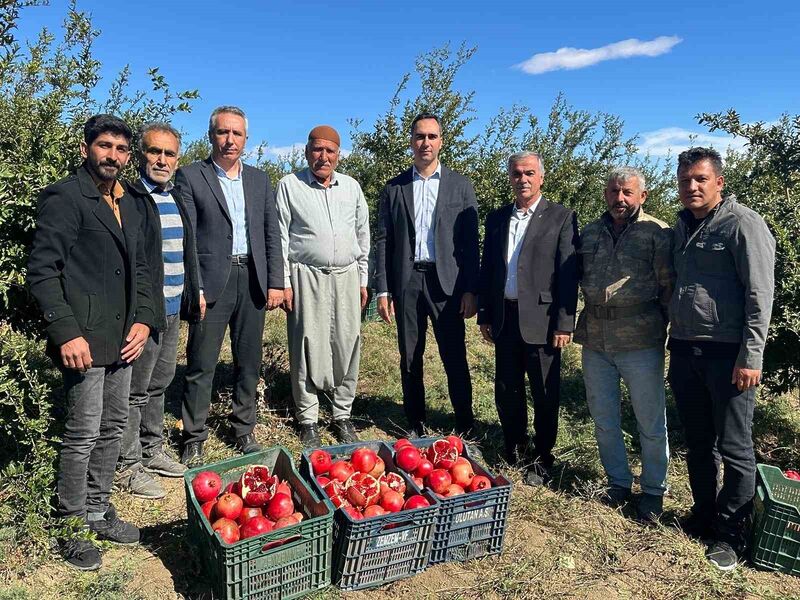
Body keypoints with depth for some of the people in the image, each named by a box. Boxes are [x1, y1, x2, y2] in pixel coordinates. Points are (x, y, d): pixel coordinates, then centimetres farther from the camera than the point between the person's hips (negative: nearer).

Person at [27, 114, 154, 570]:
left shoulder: (128, 204, 15)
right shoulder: (64, 198, -7)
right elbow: (42, 270, -12)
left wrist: (143, 320, 6)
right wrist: (67, 332, -19)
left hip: (123, 337, 7)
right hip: (85, 339, -7)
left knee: (114, 427, 14)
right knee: (84, 433, 0)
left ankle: (99, 511, 31)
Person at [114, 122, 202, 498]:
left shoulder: (177, 199, 14)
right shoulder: (129, 198, -11)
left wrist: (195, 293, 17)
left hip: (173, 310, 8)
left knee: (159, 385, 18)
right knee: (135, 392, 3)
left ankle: (152, 452, 33)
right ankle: (127, 467, 16)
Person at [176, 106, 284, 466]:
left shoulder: (259, 179, 13)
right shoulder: (190, 177, 0)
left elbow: (272, 234, 11)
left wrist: (275, 282, 4)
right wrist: (193, 287, -12)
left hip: (252, 280, 4)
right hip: (212, 282, -4)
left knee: (249, 362, 12)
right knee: (201, 365, 1)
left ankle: (244, 431, 26)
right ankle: (194, 439, 15)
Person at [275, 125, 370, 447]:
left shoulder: (351, 187, 11)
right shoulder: (289, 185, 2)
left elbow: (363, 236, 15)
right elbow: (280, 237, 0)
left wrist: (363, 279, 12)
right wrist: (283, 283, -5)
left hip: (346, 277, 3)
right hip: (306, 277, -3)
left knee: (346, 348, 4)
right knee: (308, 349, 0)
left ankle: (342, 415, 18)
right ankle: (308, 420, 13)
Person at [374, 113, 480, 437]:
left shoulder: (461, 186, 5)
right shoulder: (394, 188, 8)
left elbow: (470, 241, 2)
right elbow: (383, 241, 6)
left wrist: (470, 290, -5)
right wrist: (382, 290, 0)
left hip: (446, 282, -1)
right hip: (406, 282, 2)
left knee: (455, 359, 1)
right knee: (410, 359, 9)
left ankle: (465, 425, 16)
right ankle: (415, 424, 23)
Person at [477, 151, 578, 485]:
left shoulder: (561, 218, -3)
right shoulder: (497, 218, 11)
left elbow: (568, 274, -7)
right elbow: (487, 268, 12)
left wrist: (564, 323, -12)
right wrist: (484, 315, 8)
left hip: (541, 319, -4)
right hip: (504, 318, 4)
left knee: (545, 395, 7)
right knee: (506, 391, 13)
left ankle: (542, 460, 24)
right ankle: (514, 453, 31)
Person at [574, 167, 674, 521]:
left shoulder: (657, 233, -3)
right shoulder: (590, 233, 11)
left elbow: (668, 287, -3)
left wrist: (664, 328, -4)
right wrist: (586, 321, 11)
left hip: (640, 341, -4)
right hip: (595, 340, 5)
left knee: (650, 421, 7)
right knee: (603, 418, 14)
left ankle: (653, 490, 24)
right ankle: (618, 482, 31)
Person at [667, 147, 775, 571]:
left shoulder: (743, 223, -7)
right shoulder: (681, 227, 13)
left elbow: (759, 293, -11)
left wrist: (751, 356, -15)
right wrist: (674, 343, 13)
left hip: (727, 353, -6)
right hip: (685, 351, 7)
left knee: (734, 449, 3)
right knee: (697, 442, 16)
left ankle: (731, 536, 17)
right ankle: (704, 515, 32)